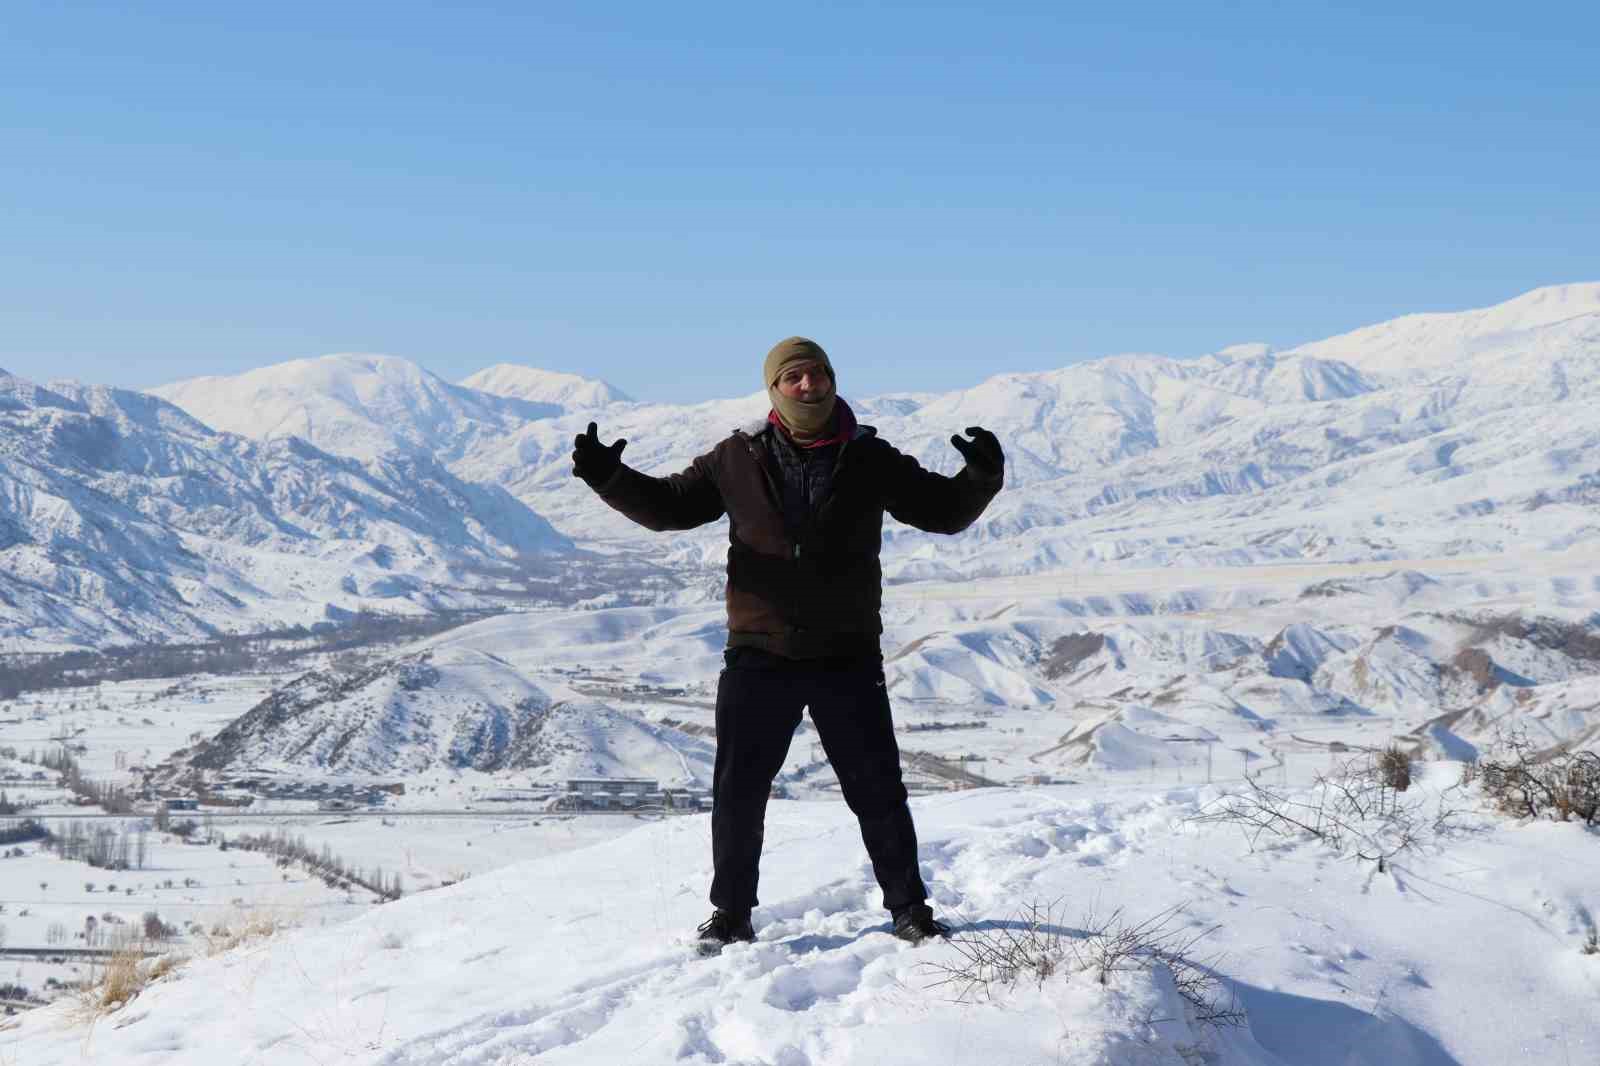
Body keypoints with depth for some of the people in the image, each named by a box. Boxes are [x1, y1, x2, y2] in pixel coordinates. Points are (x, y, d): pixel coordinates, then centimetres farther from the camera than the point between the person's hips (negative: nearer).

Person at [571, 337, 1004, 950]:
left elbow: (945, 511, 6)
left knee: (877, 789, 6)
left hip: (848, 658, 0)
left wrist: (982, 479, -14)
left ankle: (909, 909, 20)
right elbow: (667, 505, 9)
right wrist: (608, 477, -8)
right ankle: (731, 913, 22)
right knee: (739, 790, 7)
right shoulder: (739, 460, 3)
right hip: (759, 655, 1)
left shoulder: (871, 460, 2)